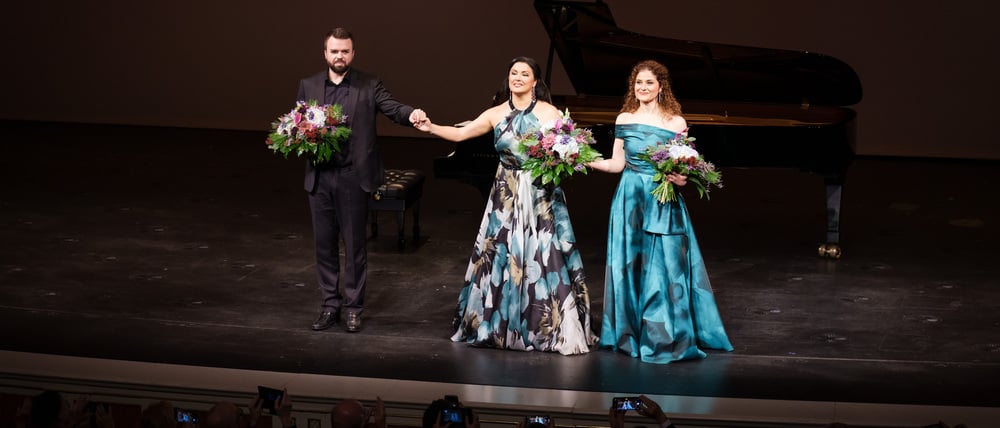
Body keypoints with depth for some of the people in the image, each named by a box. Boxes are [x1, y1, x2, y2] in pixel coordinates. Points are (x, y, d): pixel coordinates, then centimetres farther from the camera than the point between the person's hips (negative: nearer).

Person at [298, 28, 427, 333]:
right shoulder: (308, 86, 6)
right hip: (319, 177, 3)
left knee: (354, 244, 5)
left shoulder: (369, 85, -2)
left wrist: (411, 114, -35)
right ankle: (331, 304, 22)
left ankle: (353, 307, 16)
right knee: (325, 244, 10)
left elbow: (393, 108, -13)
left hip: (354, 177, -3)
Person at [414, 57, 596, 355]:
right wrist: (431, 128, -9)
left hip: (540, 196, -3)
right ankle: (500, 324, 22)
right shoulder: (497, 114, 5)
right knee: (501, 256, 7)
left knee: (543, 259, -3)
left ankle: (549, 328, 6)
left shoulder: (549, 113, -3)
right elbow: (460, 134, 4)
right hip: (506, 196, 3)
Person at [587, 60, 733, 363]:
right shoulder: (624, 119, 6)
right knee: (630, 266, 7)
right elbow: (617, 164, 9)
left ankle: (665, 337, 5)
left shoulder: (676, 122, -2)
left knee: (664, 267, -4)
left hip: (663, 203, -3)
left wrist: (683, 179, -21)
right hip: (631, 201, 3)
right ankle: (631, 334, 19)